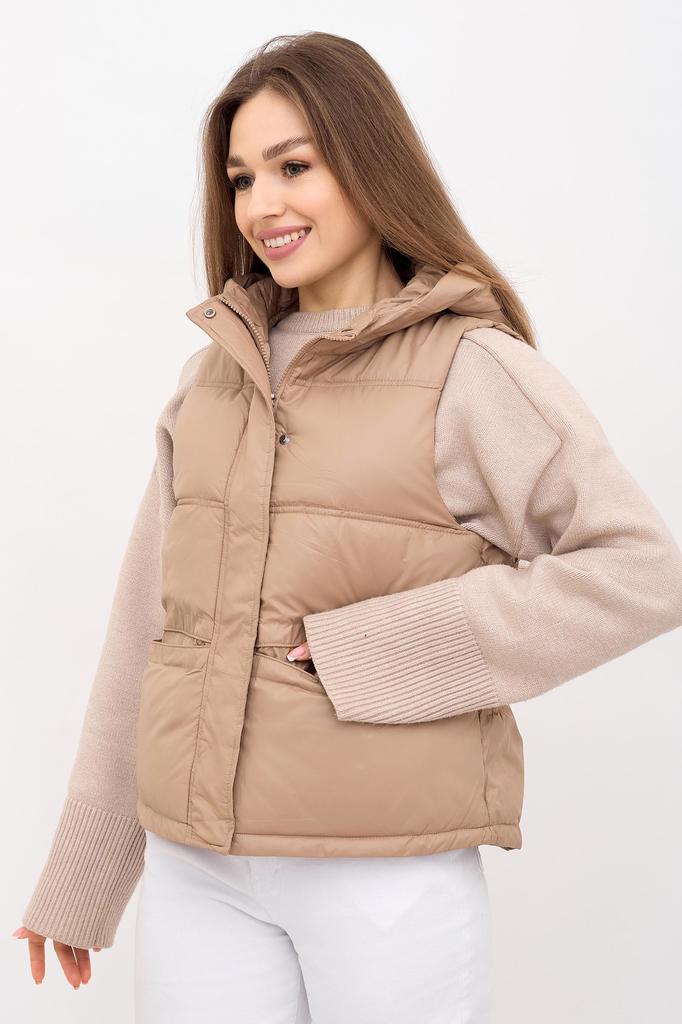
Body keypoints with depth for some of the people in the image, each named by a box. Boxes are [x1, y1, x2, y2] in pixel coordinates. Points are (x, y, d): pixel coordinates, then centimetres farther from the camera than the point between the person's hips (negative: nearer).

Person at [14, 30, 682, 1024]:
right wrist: (79, 879, 13)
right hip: (197, 870, 4)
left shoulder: (473, 369, -4)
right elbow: (149, 626, 11)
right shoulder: (213, 376, 9)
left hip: (385, 868, -4)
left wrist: (385, 648, -16)